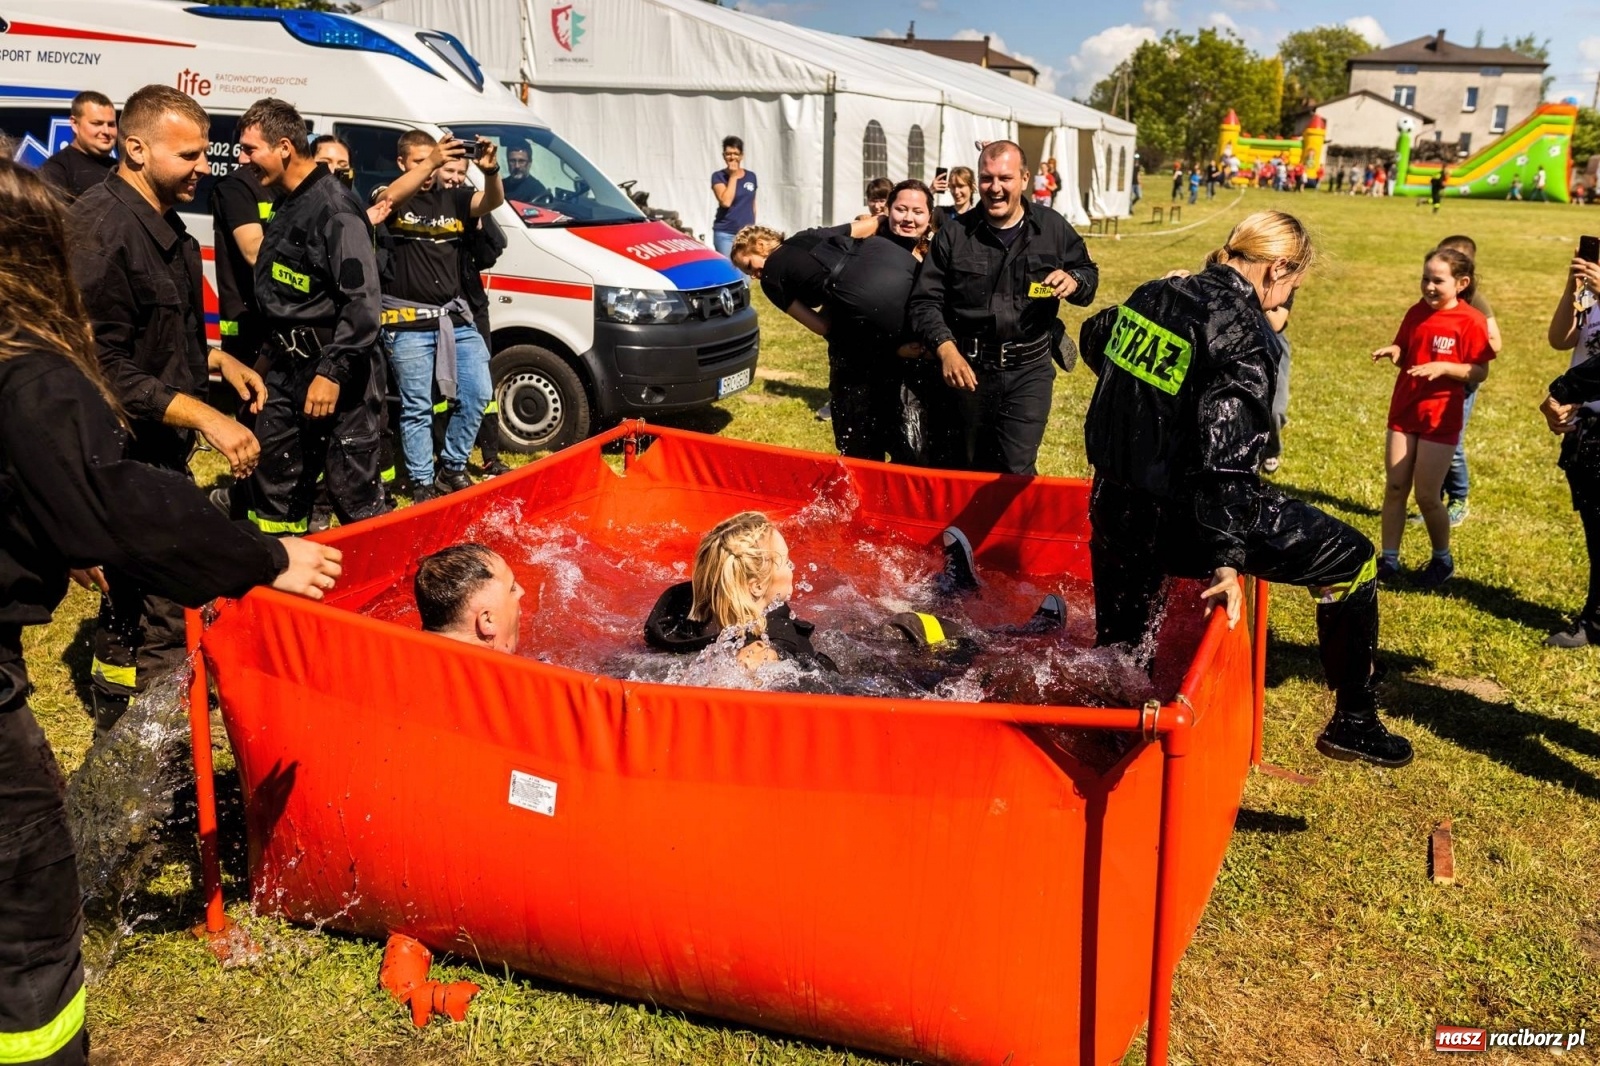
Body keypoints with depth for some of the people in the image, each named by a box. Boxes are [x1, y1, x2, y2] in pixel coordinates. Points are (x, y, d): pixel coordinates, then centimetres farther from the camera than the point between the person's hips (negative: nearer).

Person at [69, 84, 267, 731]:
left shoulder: (165, 227, 13)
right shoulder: (101, 228, -19)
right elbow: (103, 365, -24)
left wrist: (218, 361, 10)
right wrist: (204, 416, -27)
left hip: (164, 453, 10)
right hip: (124, 459, -10)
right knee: (155, 625, -8)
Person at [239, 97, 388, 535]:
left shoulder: (334, 207, -15)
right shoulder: (289, 205, 15)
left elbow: (363, 301, -22)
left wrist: (332, 372, -24)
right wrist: (273, 352, 20)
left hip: (335, 371, -9)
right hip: (287, 368, 10)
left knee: (355, 494, -4)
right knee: (273, 489, 14)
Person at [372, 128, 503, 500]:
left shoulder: (453, 198, 8)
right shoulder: (391, 197, 0)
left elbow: (492, 202, -9)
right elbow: (390, 198, -24)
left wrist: (490, 171, -32)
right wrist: (431, 162, -38)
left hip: (457, 318, 4)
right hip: (408, 323, -4)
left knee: (477, 395, 1)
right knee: (417, 408, 3)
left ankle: (452, 469, 19)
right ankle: (422, 484, 14)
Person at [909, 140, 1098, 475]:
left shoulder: (1052, 228, 2)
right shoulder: (955, 234, -1)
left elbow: (1089, 272, 13)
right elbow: (926, 300, -2)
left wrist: (1074, 281, -13)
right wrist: (946, 349, -19)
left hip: (1029, 370, -1)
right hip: (969, 369, 1)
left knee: (1016, 471, -6)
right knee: (968, 469, 16)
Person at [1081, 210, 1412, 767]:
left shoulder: (1153, 294, 6)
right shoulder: (1244, 334, -15)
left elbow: (1093, 338, 28)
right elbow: (1227, 454, -24)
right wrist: (1226, 556, -24)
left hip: (1114, 508, 7)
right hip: (1180, 519, -7)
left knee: (1120, 650, 24)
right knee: (1351, 559, 10)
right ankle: (1354, 722, 19)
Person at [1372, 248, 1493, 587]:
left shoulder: (1471, 321, -12)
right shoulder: (1416, 312, 4)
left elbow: (1480, 372, -12)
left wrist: (1442, 367, -26)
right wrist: (1394, 351, -7)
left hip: (1440, 419, -5)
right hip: (1403, 411, 5)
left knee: (1427, 496, -1)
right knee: (1394, 487, 7)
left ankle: (1443, 560, 22)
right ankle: (1389, 559, 16)